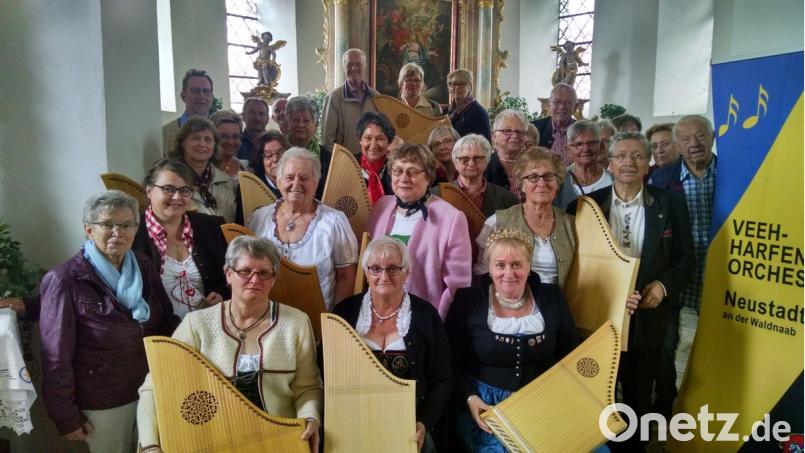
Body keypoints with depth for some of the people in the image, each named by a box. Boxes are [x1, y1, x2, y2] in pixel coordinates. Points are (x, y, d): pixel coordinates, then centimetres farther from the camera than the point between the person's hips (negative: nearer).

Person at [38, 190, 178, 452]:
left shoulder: (144, 268, -1)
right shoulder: (65, 281, -16)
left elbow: (166, 322, 9)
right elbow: (57, 357, -12)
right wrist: (66, 417, -9)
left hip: (154, 391, 5)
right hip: (102, 402, -4)